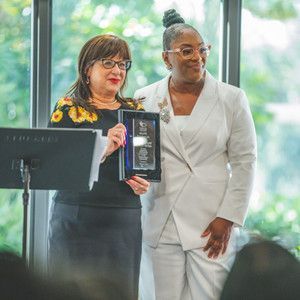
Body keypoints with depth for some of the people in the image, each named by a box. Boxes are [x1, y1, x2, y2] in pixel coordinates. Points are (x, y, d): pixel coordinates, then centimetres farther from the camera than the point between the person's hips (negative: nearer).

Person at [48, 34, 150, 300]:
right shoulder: (68, 109, 1)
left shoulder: (135, 110, 14)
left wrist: (144, 182, -3)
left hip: (126, 221, 4)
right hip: (79, 220, -4)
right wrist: (103, 150, -22)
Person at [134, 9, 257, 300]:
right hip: (160, 222, 2)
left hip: (211, 225, -2)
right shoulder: (144, 99, 8)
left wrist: (228, 218, -5)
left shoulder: (231, 98, 3)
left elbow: (244, 161, 2)